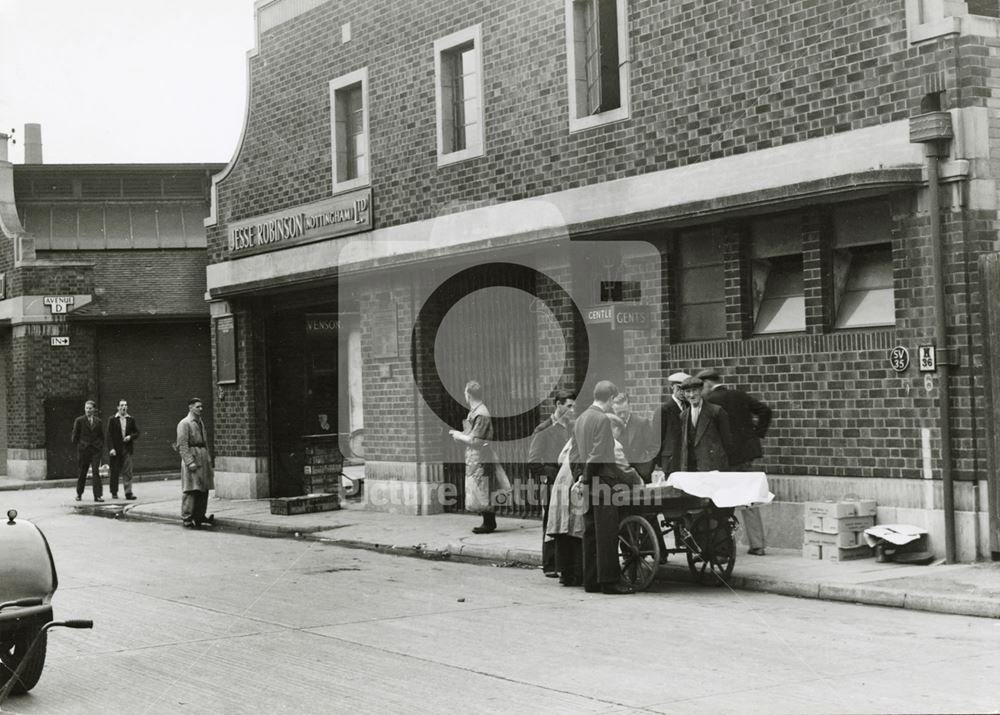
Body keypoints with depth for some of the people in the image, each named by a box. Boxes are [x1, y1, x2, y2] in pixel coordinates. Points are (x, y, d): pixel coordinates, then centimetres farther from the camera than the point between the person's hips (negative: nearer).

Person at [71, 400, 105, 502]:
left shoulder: (98, 422, 8)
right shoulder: (79, 420, 0)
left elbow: (101, 436, 14)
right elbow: (75, 435, 2)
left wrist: (101, 447, 5)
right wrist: (79, 445, 0)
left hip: (96, 450, 1)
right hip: (83, 450, -1)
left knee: (96, 472, -7)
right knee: (81, 473, 7)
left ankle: (97, 495, -9)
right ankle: (79, 494, 24)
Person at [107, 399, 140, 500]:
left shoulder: (131, 419, 9)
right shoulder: (112, 419, 1)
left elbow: (137, 433, 14)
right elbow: (109, 435, -3)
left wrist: (130, 437, -7)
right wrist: (111, 448, -12)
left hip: (127, 449, 2)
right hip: (115, 449, -2)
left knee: (127, 472, -4)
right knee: (115, 472, 5)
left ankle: (128, 493, -6)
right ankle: (114, 493, 15)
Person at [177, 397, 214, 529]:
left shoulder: (201, 423, 18)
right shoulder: (184, 424, -8)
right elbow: (182, 445, -14)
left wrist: (208, 459, 16)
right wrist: (190, 462, -21)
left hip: (203, 459, 8)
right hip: (191, 458, -8)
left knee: (204, 490, 9)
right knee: (191, 490, -9)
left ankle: (200, 517, 18)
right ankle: (186, 519, -3)